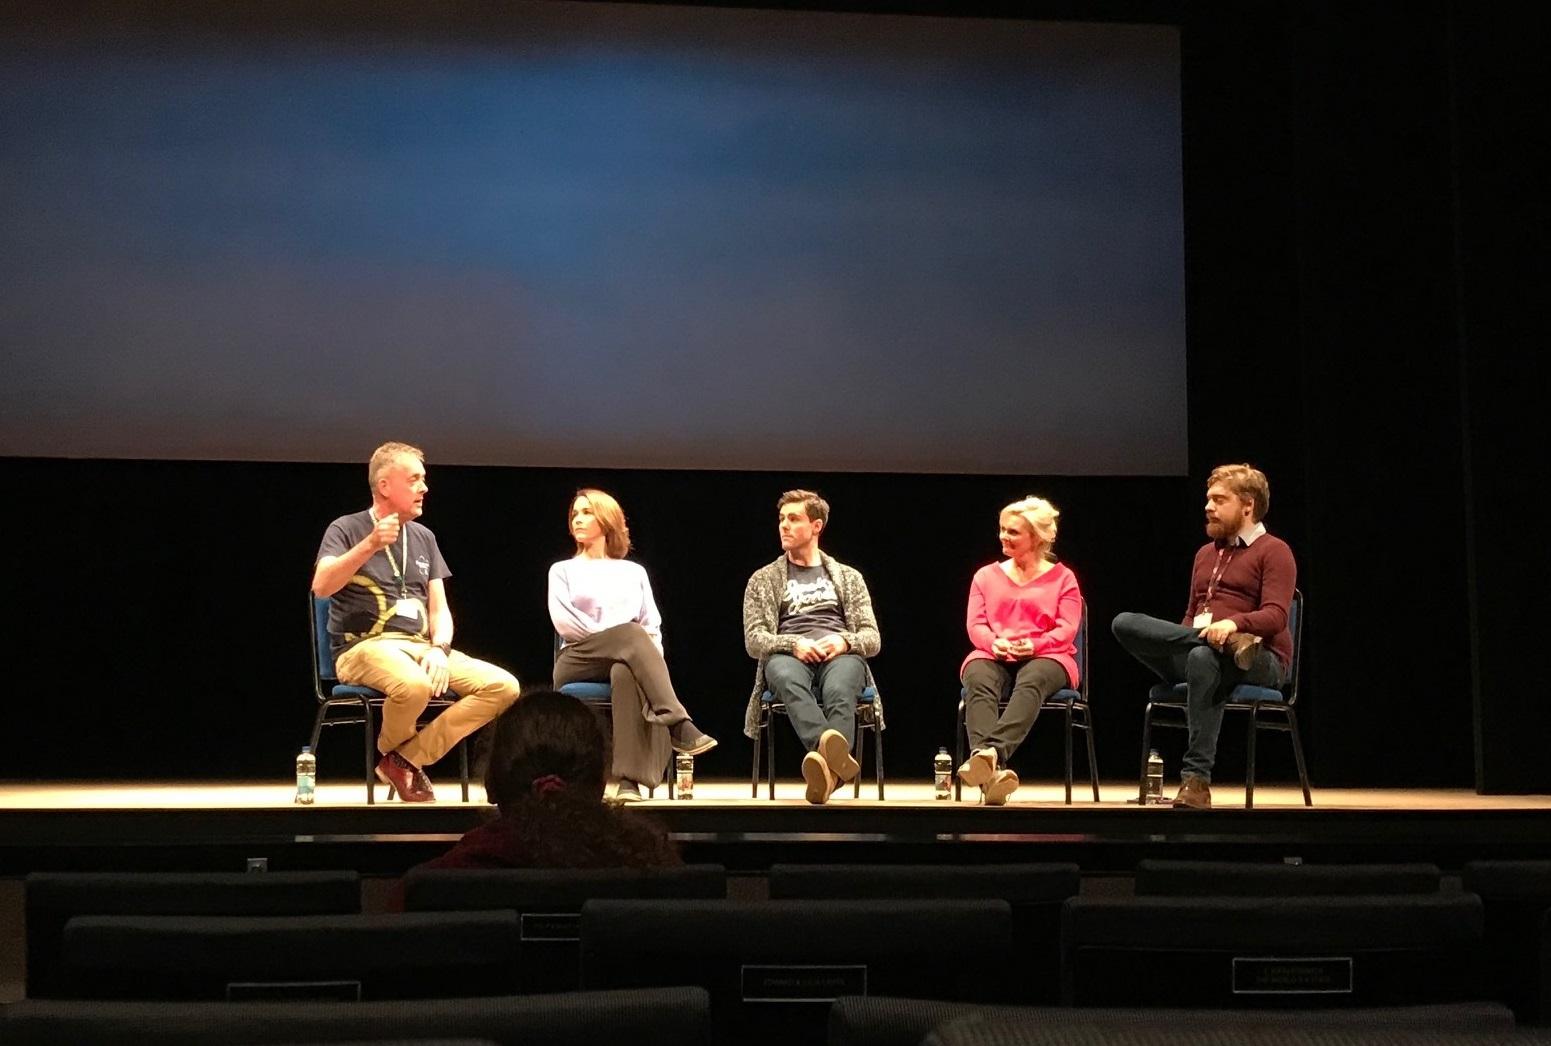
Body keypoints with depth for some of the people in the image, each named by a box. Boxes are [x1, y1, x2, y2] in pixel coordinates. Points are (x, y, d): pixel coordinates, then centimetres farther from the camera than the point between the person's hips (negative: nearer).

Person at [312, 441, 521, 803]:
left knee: (503, 686, -16)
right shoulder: (347, 529, 1)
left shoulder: (424, 538, 18)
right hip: (364, 647, -6)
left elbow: (439, 609, 13)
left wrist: (439, 649, -7)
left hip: (420, 646, 6)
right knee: (414, 685, -40)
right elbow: (321, 586, -16)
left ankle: (407, 758, -13)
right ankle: (391, 749, -4)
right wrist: (370, 546, -24)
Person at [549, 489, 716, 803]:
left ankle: (629, 778, -53)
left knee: (625, 672, -41)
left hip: (627, 661, 1)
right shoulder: (563, 570, 20)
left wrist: (652, 659, -8)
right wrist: (615, 636, -9)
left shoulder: (633, 572, 25)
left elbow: (652, 626, 14)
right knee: (631, 633, -36)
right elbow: (564, 622, 2)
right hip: (578, 660, -1)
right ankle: (678, 725, -51)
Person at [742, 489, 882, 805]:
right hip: (788, 655, -1)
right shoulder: (763, 579, 23)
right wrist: (793, 643, -11)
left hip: (840, 655, 1)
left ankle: (826, 768, -66)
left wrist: (844, 641, -9)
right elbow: (753, 640, 10)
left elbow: (872, 638, 16)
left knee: (839, 691, -39)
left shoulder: (848, 577, 25)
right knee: (787, 679, -41)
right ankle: (835, 755, -65)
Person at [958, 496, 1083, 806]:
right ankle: (992, 771, -61)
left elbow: (1066, 629, 2)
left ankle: (992, 751, -66)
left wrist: (1034, 644, -19)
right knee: (978, 682, -37)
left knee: (1031, 681, -41)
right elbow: (975, 624, 10)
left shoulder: (1062, 577, 15)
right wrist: (994, 642, -14)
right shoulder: (986, 575, 23)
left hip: (1045, 657, -2)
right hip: (993, 656, 2)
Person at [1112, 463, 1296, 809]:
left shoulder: (1273, 551, 3)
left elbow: (1275, 616, -11)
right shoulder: (1206, 553, 25)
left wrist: (1234, 622, -32)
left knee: (1203, 658, -42)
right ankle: (1226, 644, -30)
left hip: (1261, 660, -6)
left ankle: (1196, 780, -42)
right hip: (1191, 644, 6)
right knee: (1125, 623, -19)